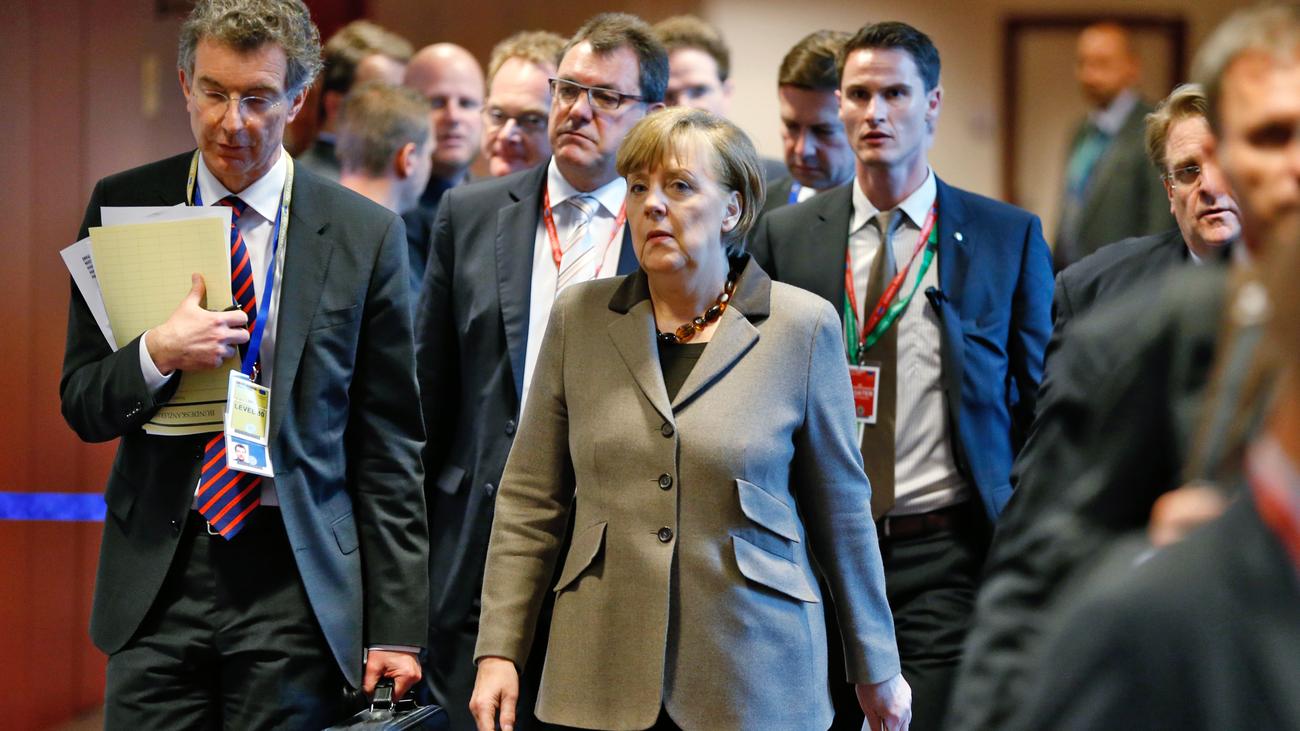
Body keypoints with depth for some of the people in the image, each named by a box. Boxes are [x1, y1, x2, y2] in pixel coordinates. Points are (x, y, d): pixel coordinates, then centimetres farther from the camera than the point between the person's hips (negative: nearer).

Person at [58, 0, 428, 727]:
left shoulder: (365, 235, 1)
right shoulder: (123, 207, 6)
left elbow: (389, 446, 2)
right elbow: (82, 405, 7)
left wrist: (396, 628, -1)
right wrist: (157, 354, -16)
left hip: (295, 583, -1)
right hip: (158, 579, 1)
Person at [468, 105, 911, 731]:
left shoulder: (802, 327, 0)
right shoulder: (578, 318, 6)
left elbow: (841, 509, 5)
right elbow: (529, 500, 8)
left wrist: (875, 668, 10)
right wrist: (499, 651, 2)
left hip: (754, 677, -2)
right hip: (604, 677, 2)